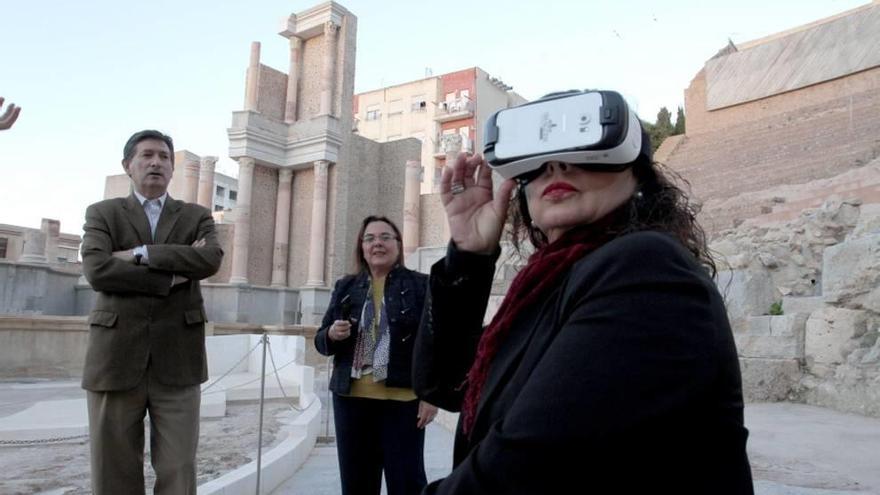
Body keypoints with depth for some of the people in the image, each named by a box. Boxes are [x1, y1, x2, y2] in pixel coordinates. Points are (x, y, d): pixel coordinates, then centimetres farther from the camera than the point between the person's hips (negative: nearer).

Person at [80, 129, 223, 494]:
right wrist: (172, 276, -10)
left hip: (178, 360, 1)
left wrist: (140, 253, -10)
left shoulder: (196, 217, 12)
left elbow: (211, 260, -9)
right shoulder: (102, 213, 9)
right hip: (116, 357, 0)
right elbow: (97, 270, -9)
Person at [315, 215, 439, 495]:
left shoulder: (420, 285, -1)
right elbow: (321, 341, 13)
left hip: (403, 400, -4)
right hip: (352, 399, 4)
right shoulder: (346, 287, 9)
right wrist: (332, 335, -10)